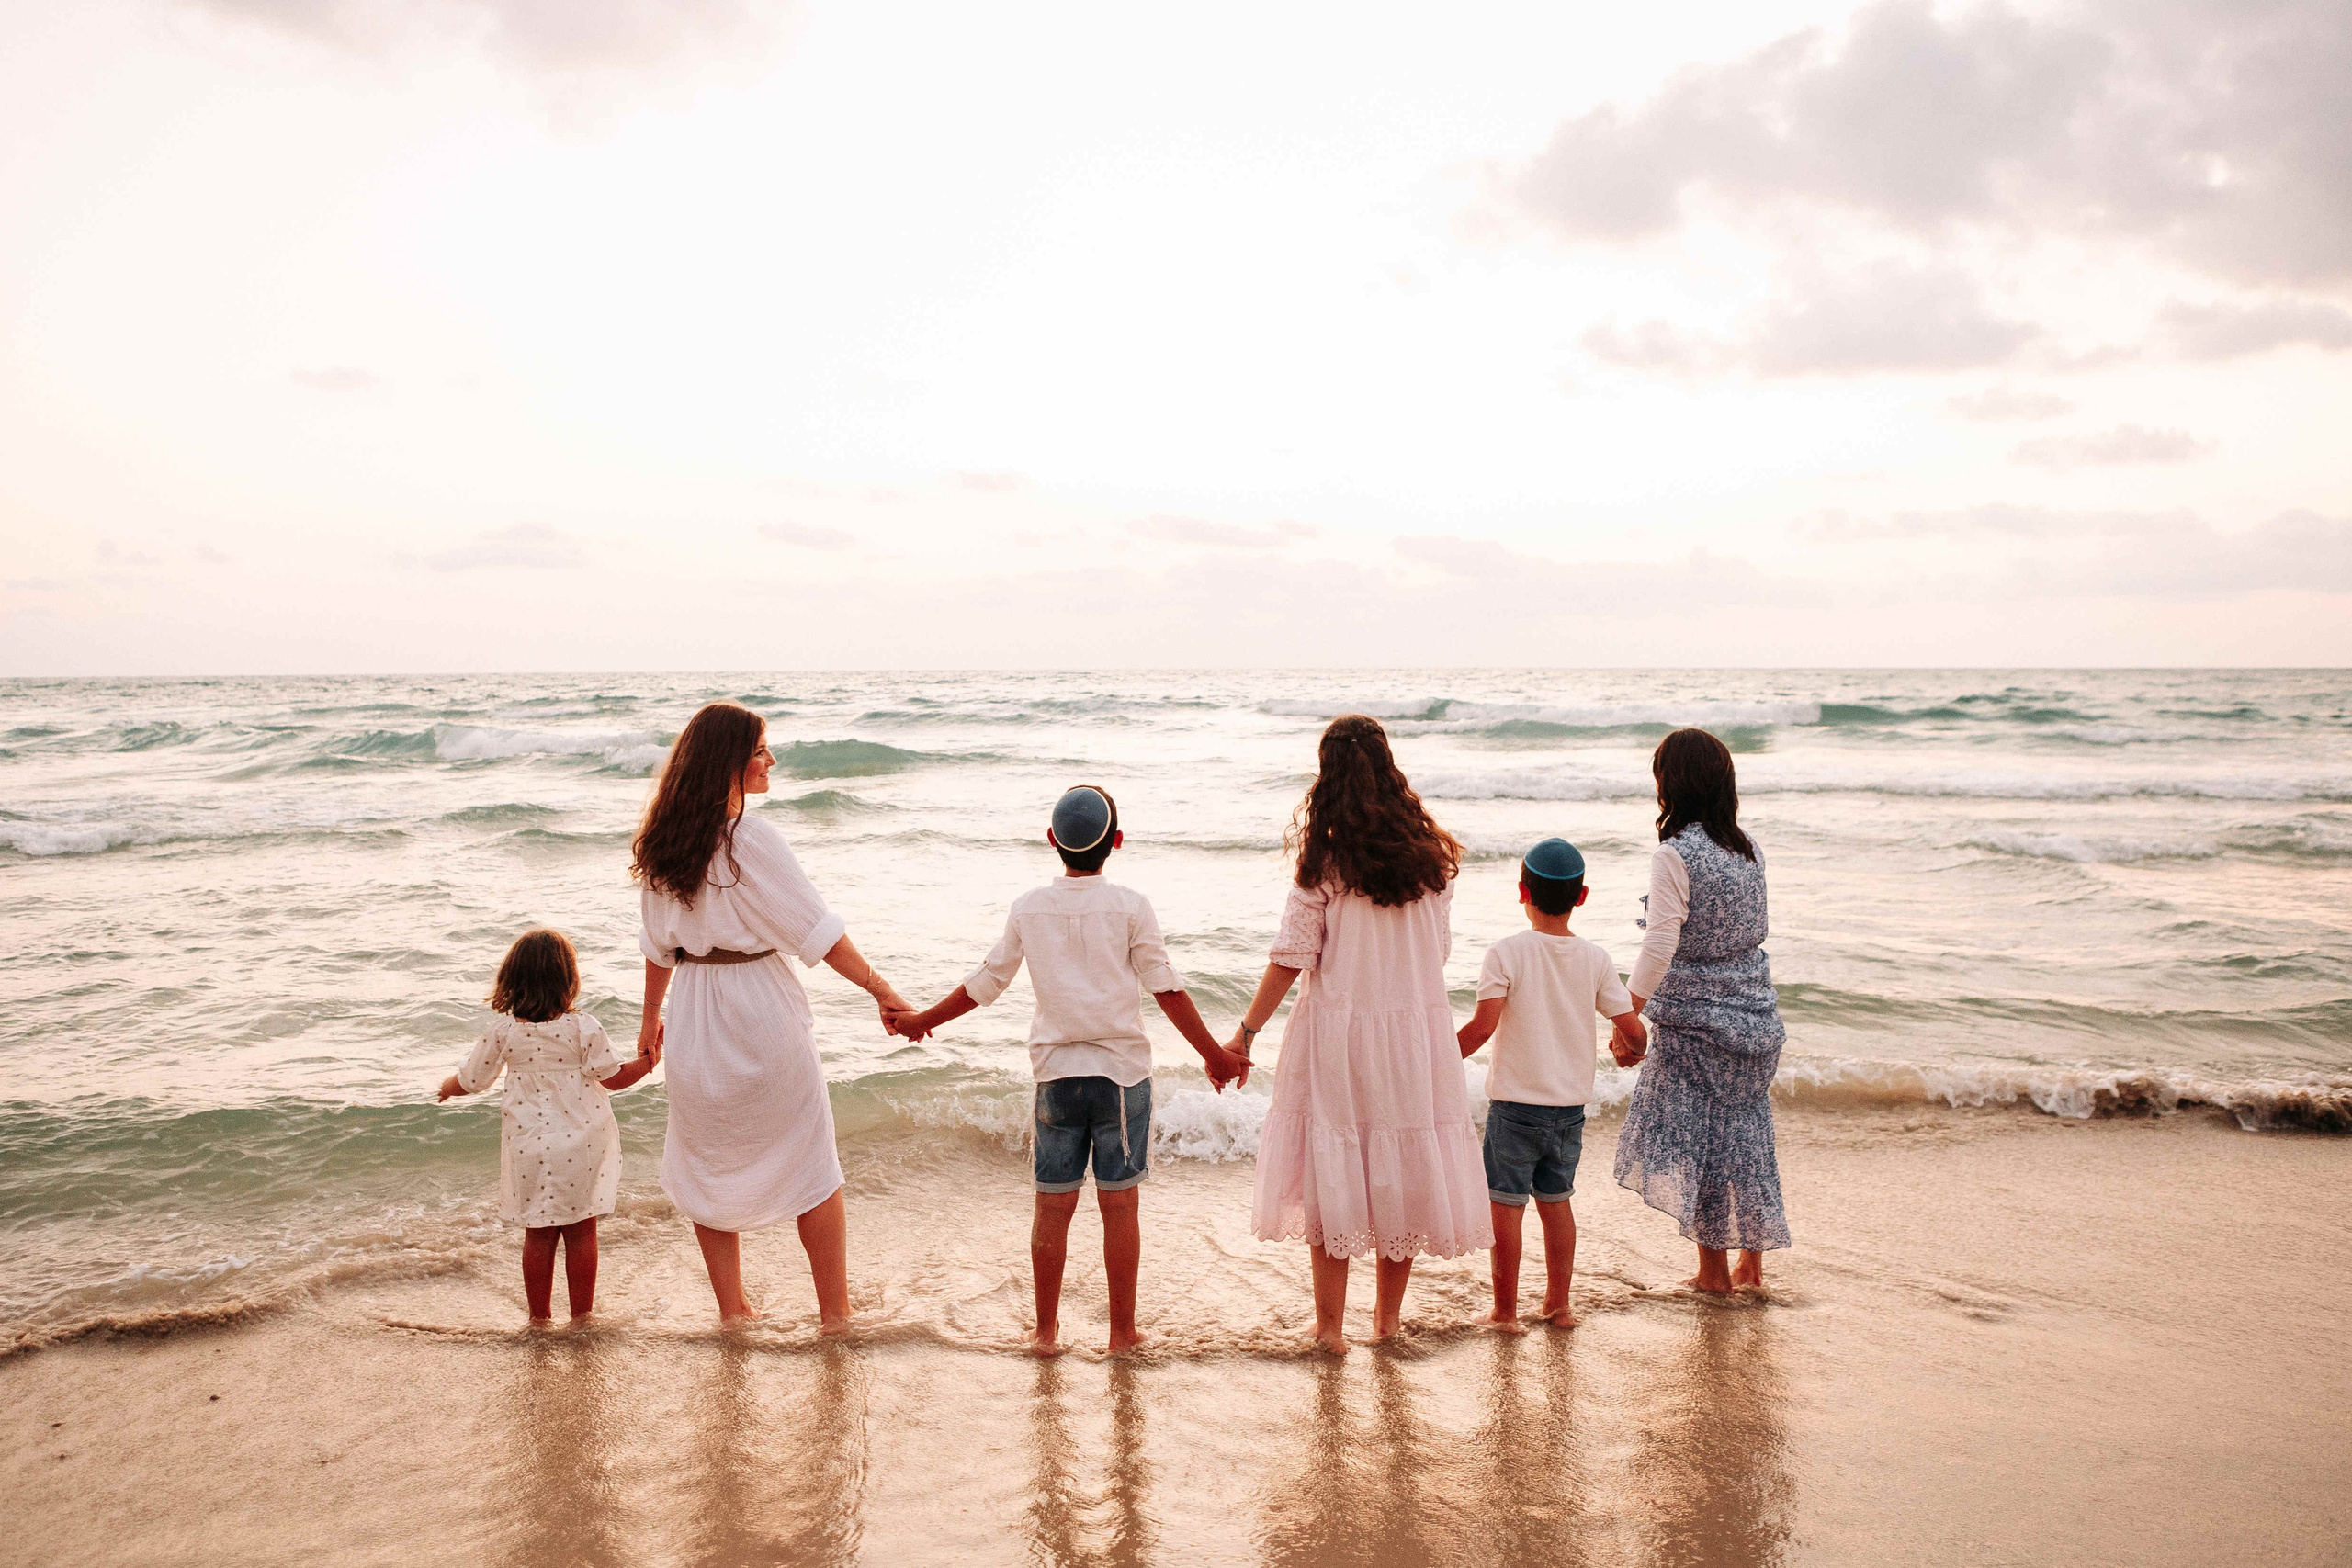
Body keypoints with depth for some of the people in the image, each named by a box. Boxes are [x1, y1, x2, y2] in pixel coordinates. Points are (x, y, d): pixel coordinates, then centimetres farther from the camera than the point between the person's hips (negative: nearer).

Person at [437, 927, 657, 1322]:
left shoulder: (503, 1032, -4)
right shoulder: (582, 1028, -11)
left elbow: (470, 1080, 7)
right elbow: (614, 1078, -8)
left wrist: (448, 1086, 29)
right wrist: (648, 1058, 8)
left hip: (529, 1148, 2)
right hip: (580, 1147, -2)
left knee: (538, 1235, 11)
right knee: (581, 1232, 8)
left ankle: (539, 1316, 20)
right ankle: (581, 1314, 15)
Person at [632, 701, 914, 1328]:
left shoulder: (663, 842, 2)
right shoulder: (750, 838, -17)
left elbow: (659, 944, 12)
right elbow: (818, 930, -17)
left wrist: (651, 1017, 22)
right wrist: (881, 991, -12)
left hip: (695, 1019, 6)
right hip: (762, 1015, -6)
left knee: (709, 1165, 18)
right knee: (811, 1166, 8)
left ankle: (732, 1310, 25)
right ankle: (835, 1313, 15)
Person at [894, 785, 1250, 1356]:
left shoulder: (1028, 908, 2)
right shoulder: (1130, 906, -4)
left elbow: (985, 984, 8)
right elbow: (1167, 989, -6)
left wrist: (921, 1021, 22)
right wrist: (1214, 1053, 1)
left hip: (1056, 1073, 2)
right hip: (1122, 1071, -2)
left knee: (1053, 1205, 9)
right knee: (1119, 1202, 6)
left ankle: (1046, 1330, 18)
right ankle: (1122, 1330, 14)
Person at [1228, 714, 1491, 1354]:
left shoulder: (1324, 864, -10)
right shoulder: (1431, 857, 1)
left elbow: (1290, 959, -10)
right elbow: (1440, 948, 9)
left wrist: (1247, 1031, -2)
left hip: (1338, 1030, -3)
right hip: (1416, 1028, 3)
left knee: (1333, 1176, 8)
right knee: (1404, 1169, 14)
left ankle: (1330, 1324, 15)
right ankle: (1388, 1315, 27)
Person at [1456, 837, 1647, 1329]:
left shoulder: (1507, 953, -12)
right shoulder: (1596, 959, -1)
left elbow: (1482, 1027, -19)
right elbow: (1633, 1031, -2)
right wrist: (1626, 1049, 21)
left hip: (1516, 1104, -4)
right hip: (1571, 1105, 4)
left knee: (1505, 1202, 4)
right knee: (1555, 1200, 17)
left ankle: (1505, 1309, 11)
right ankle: (1558, 1304, 24)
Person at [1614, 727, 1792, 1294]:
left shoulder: (1674, 856, -18)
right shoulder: (1748, 848, 3)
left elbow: (1661, 945, -21)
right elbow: (1756, 928, 12)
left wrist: (1627, 1012, -15)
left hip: (1694, 1018, -6)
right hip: (1754, 1010, 6)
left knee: (1697, 1136, 6)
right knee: (1748, 1129, 15)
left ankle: (1713, 1269, 15)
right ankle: (1753, 1262, 24)